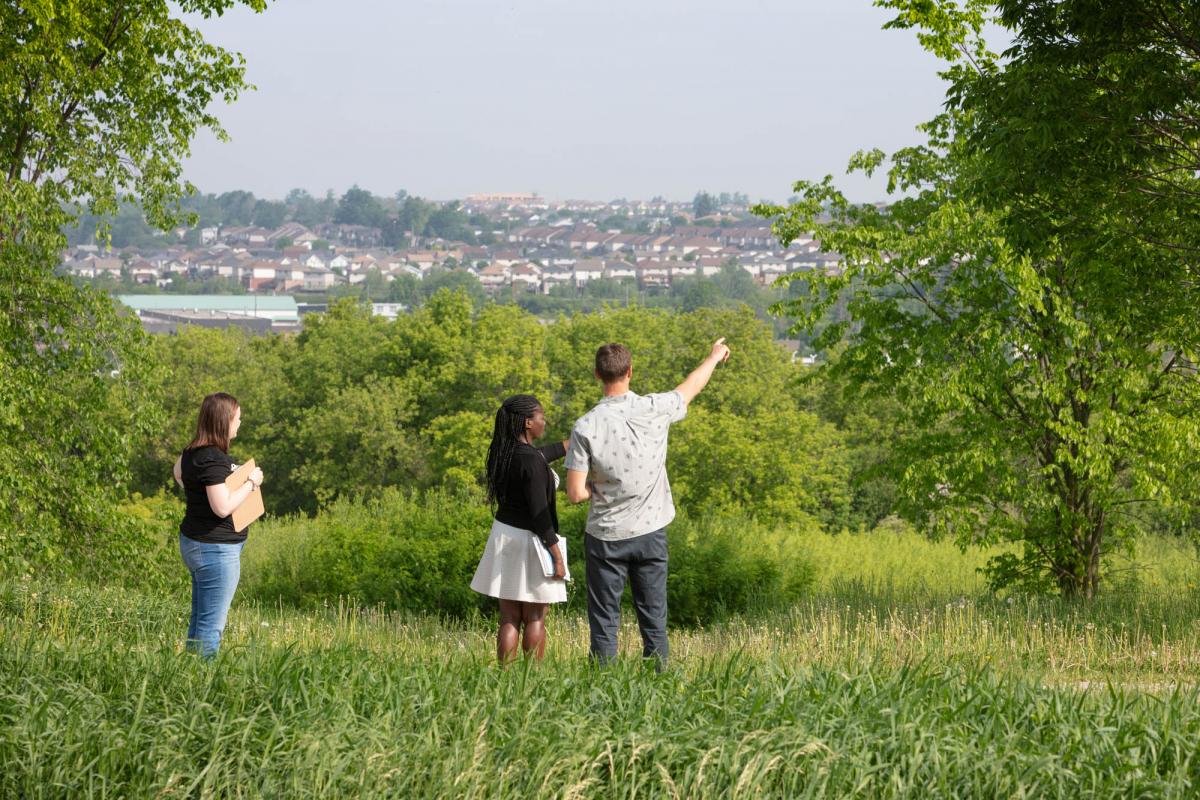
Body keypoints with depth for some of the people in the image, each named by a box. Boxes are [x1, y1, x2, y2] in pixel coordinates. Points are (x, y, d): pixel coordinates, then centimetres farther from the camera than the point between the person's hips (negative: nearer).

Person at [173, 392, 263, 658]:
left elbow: (178, 472, 29)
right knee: (212, 625, -6)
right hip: (216, 549, -10)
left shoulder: (192, 452, 7)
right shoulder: (213, 459, -22)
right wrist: (251, 483, -15)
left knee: (199, 617, 17)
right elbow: (223, 507, -26)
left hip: (193, 543, 10)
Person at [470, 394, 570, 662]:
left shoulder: (503, 452, 4)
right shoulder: (531, 461, -19)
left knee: (509, 619, 8)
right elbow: (539, 512, -20)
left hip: (504, 534, 7)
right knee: (535, 620, 2)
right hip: (529, 540, -7)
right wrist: (557, 555, -15)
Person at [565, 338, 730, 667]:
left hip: (605, 537, -2)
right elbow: (691, 387, 14)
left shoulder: (586, 427, -13)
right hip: (651, 532, 2)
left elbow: (575, 494, -13)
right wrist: (714, 357, 33)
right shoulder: (654, 409, -8)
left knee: (604, 621, 4)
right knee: (654, 619, 9)